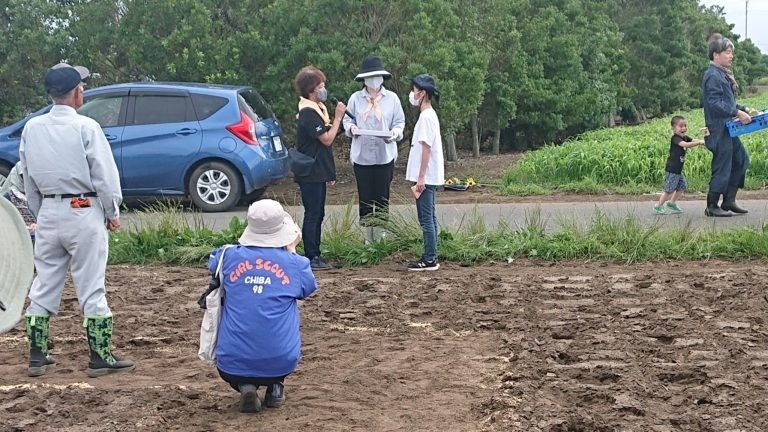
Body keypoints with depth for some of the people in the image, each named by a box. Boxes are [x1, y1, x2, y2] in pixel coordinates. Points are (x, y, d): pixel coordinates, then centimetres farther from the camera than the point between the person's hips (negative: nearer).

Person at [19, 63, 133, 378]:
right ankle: (100, 357, 5)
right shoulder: (85, 127, -11)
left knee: (44, 285, 12)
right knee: (91, 288, 1)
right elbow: (105, 175, -11)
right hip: (83, 212, -5)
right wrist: (113, 213, 1)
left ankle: (37, 356, 16)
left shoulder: (31, 129, 4)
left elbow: (28, 177, 11)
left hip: (47, 212, 5)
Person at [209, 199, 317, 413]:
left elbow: (212, 261, 25)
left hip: (232, 366, 0)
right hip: (281, 363, 0)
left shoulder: (230, 257, -1)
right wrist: (291, 250, 29)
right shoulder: (294, 263, -3)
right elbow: (308, 288, 20)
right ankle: (274, 388, 19)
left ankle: (244, 386, 5)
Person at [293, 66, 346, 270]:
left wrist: (329, 173, 19)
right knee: (312, 214, -5)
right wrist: (338, 117, -14)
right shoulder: (308, 113, -17)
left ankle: (315, 255, 20)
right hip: (311, 174, -10)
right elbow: (327, 139, -20)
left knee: (317, 215, 13)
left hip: (318, 173, 10)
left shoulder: (316, 109, 15)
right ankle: (311, 258, 0)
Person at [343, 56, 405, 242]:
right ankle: (368, 238, 17)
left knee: (382, 198, 5)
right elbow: (347, 120, 7)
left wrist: (395, 132, -17)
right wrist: (351, 127, -15)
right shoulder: (355, 98, 1)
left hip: (385, 156, 0)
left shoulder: (392, 98, 0)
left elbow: (399, 121, 3)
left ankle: (380, 236, 17)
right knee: (365, 198, 6)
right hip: (361, 156, 0)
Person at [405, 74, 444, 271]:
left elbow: (427, 148, -19)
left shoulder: (426, 116, -15)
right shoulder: (429, 114, 15)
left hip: (426, 177, -10)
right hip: (428, 177, 10)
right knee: (429, 217, 12)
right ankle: (431, 257, 16)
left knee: (426, 218, -6)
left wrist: (421, 177, -20)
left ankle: (429, 260, -2)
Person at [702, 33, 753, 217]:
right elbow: (715, 104, -24)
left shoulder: (723, 74, 15)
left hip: (728, 129, 10)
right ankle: (712, 207, 6)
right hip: (719, 129, -10)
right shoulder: (713, 76, -17)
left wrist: (743, 110, 12)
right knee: (722, 166, -4)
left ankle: (729, 201, 20)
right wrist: (737, 112, -24)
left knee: (741, 160, 14)